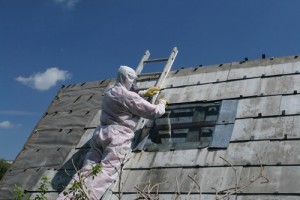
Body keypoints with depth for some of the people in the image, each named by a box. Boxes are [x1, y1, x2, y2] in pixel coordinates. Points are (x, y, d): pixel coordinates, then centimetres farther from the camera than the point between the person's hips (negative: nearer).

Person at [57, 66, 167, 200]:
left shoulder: (108, 93, 22)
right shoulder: (129, 96, -4)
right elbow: (153, 112, 0)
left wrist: (144, 93, 48)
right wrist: (162, 104, 21)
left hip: (100, 134, 8)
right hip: (117, 137, -8)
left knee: (87, 171, -5)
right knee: (105, 173, -20)